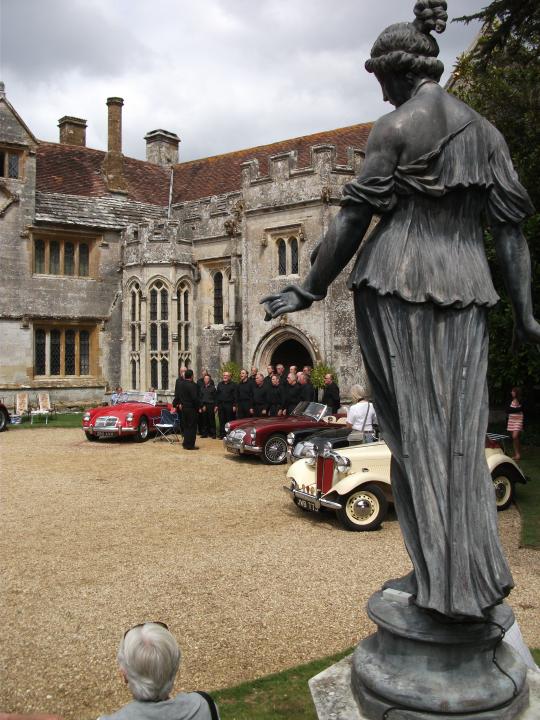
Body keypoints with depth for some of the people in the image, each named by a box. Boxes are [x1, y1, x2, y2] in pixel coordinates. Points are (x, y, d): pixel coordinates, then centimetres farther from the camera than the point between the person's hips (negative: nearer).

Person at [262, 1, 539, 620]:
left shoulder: (394, 128, -2)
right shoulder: (484, 130, 15)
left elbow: (354, 217, -6)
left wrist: (310, 290, 0)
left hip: (396, 287, -5)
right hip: (463, 287, 5)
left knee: (415, 428, 0)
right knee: (459, 429, 8)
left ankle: (439, 577, 4)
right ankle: (474, 574, 12)